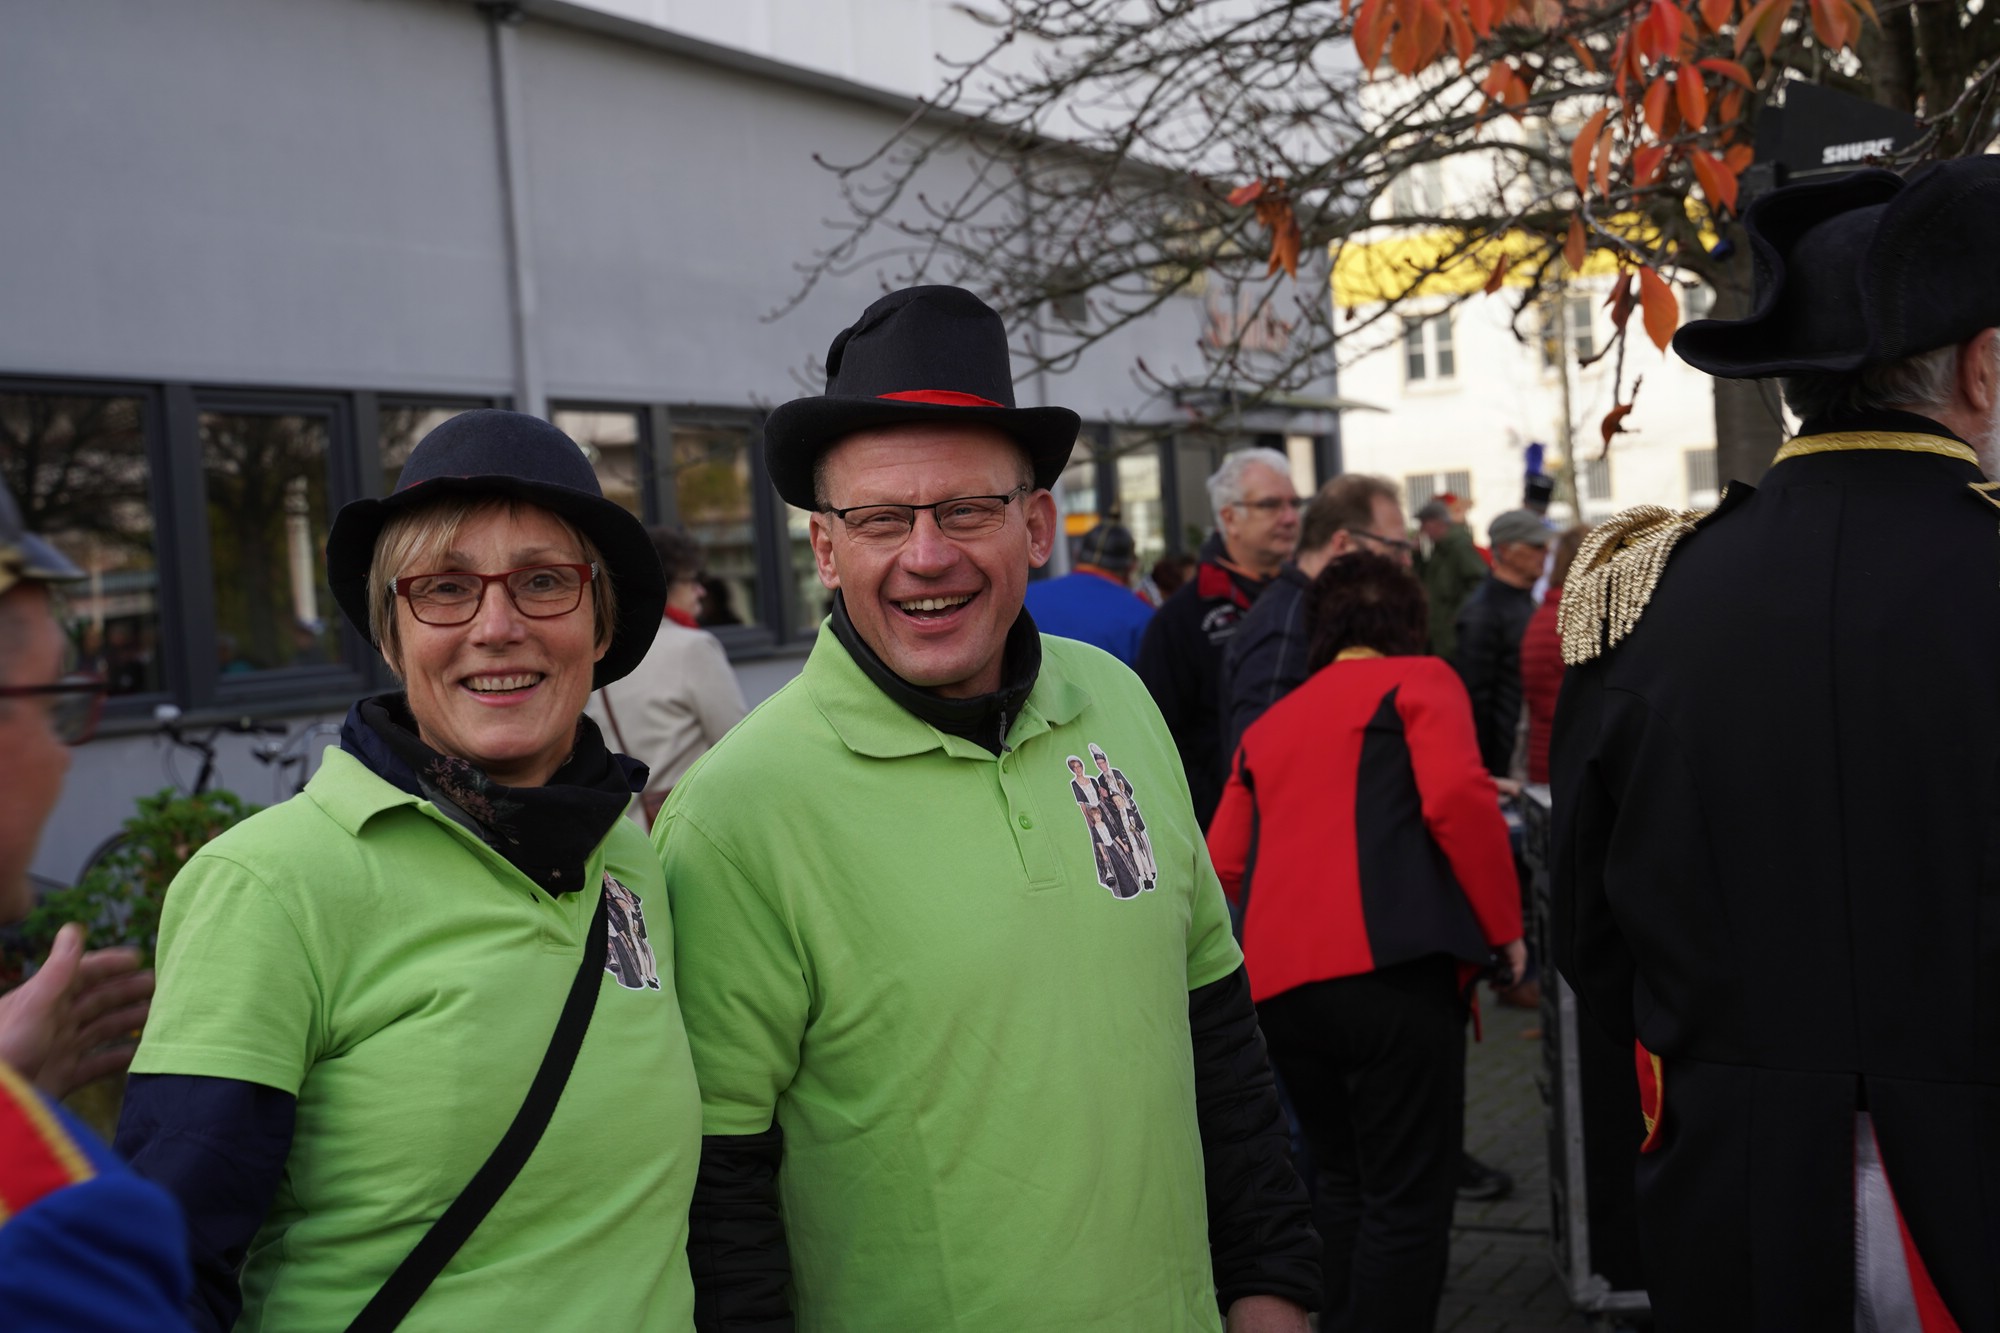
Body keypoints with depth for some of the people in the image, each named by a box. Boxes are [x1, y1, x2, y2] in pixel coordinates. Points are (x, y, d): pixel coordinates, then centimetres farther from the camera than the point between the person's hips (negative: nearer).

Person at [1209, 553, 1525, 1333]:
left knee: (1346, 1183, 21)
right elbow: (1457, 796, -9)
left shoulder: (1268, 724, 25)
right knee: (1408, 1198, 0)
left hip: (1276, 980, 6)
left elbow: (1222, 865, 19)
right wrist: (1503, 924, 0)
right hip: (1387, 964, -6)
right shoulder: (1420, 681, 10)